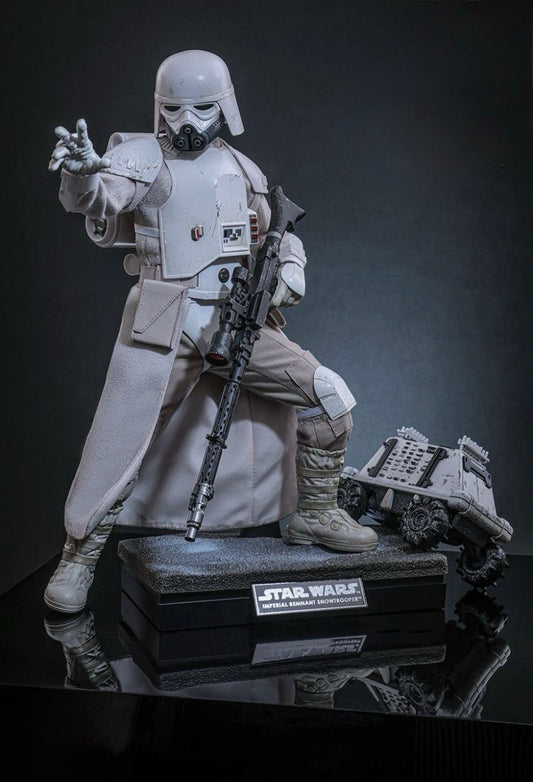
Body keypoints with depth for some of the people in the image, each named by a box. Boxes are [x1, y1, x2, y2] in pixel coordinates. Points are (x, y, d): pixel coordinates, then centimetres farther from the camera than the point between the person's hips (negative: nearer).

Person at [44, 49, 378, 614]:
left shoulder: (242, 170, 15)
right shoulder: (142, 155, 1)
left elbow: (282, 237, 24)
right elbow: (96, 198, -19)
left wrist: (290, 272, 3)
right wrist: (82, 169, -42)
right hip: (163, 325, -4)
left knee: (330, 397, -4)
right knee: (119, 443, -4)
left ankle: (315, 514, 15)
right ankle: (79, 556, 17)